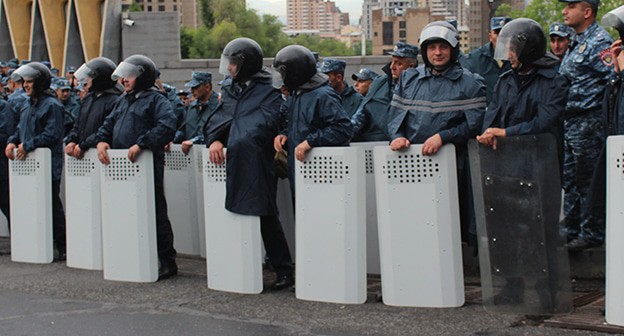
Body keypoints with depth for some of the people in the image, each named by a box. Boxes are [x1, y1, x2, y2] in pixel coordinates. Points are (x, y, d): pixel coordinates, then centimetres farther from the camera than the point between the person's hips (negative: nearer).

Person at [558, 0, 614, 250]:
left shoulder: (599, 42, -13)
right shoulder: (577, 42, 16)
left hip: (588, 124, -10)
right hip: (569, 124, 10)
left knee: (588, 181, -2)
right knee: (569, 180, 14)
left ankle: (592, 234, 8)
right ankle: (572, 230, 24)